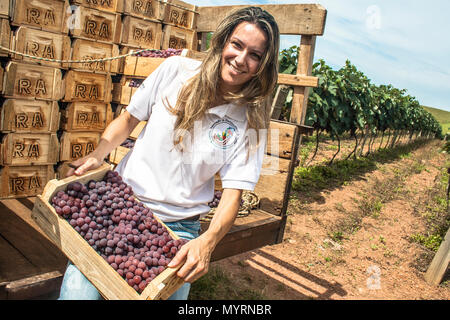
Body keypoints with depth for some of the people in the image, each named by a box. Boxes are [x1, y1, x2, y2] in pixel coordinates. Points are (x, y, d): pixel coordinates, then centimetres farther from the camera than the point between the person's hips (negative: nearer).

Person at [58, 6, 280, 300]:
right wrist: (97, 155, -8)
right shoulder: (176, 71, -4)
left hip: (178, 228, 0)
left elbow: (233, 193, -10)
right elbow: (129, 119, 8)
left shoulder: (253, 121, -7)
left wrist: (208, 241, -27)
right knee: (78, 292, -13)